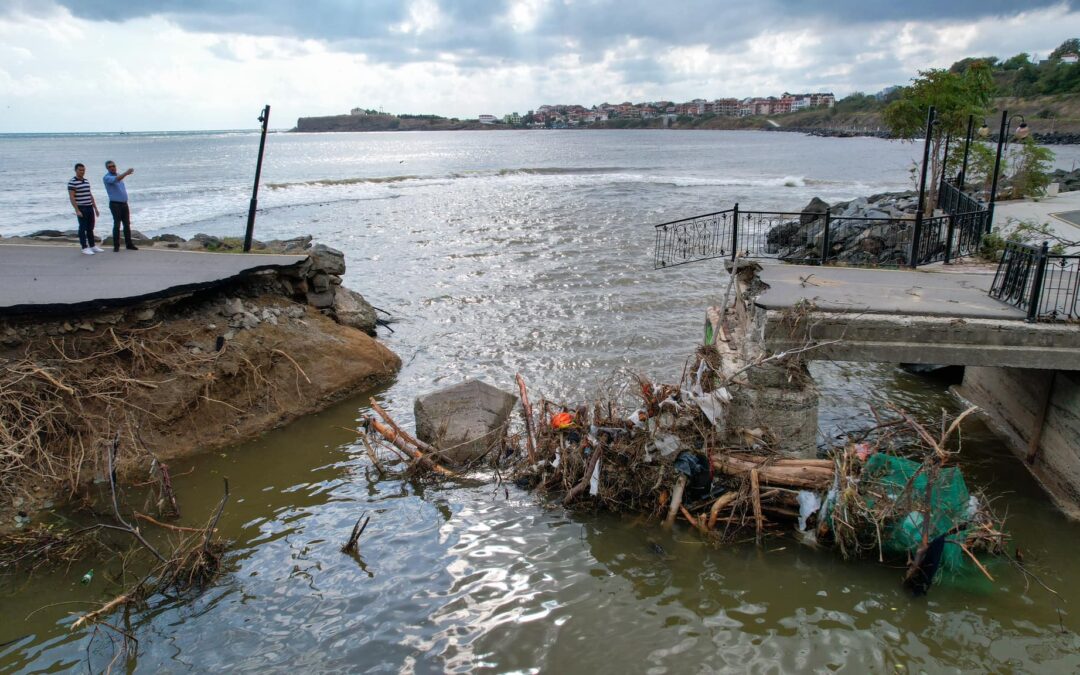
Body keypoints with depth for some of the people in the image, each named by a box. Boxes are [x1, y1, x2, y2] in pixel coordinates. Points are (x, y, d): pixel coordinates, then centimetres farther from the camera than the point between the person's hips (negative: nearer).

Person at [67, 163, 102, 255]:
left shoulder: (86, 181, 13)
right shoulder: (72, 182, -8)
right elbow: (72, 197, -13)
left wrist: (95, 208, 16)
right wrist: (77, 210, -19)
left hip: (90, 207, 7)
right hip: (81, 208, -7)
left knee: (90, 228, 12)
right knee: (83, 228, -2)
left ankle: (92, 246, 20)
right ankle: (85, 248, 3)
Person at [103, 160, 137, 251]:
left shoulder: (119, 175, 15)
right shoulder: (107, 177, -8)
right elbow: (116, 179, -30)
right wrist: (126, 173, -43)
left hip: (124, 203, 7)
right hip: (115, 204, -7)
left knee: (127, 224, 7)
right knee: (117, 225, -8)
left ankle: (129, 244, 13)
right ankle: (116, 246, -2)